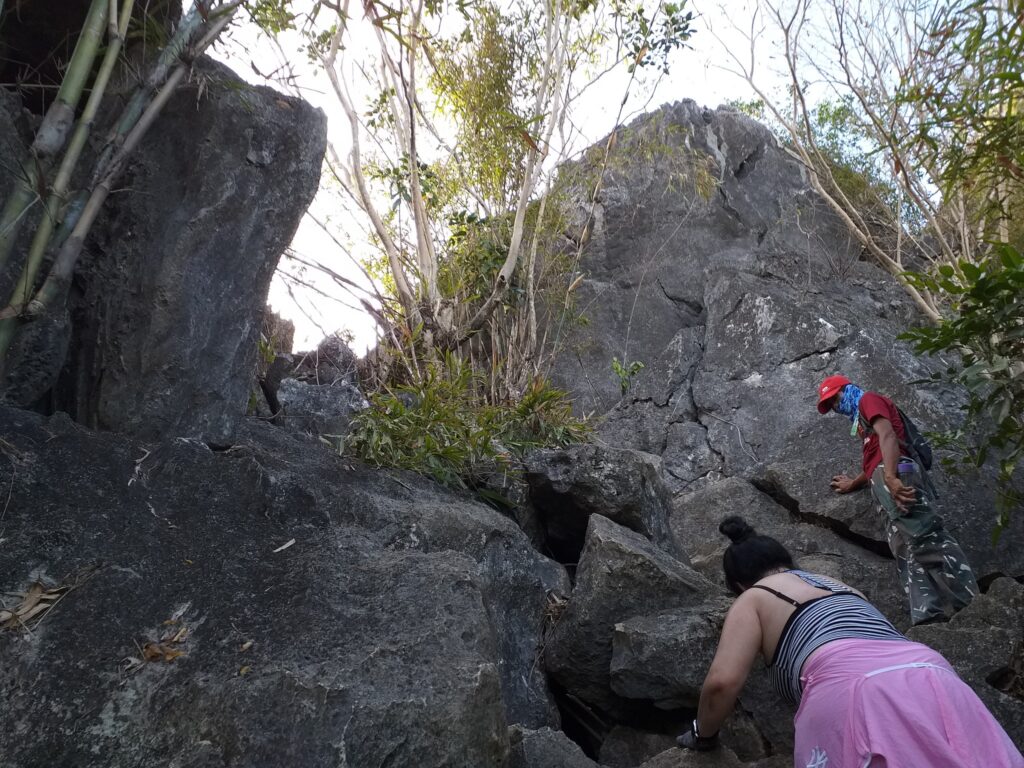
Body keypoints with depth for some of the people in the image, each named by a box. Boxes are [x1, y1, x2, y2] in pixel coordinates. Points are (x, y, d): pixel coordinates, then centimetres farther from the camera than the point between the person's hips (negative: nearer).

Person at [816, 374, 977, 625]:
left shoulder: (869, 399, 11)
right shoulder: (862, 418, 36)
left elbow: (888, 435, -8)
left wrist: (891, 477, -23)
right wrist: (853, 484, 56)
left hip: (898, 473, -9)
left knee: (927, 537, -20)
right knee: (908, 556, -6)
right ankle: (930, 621, -18)